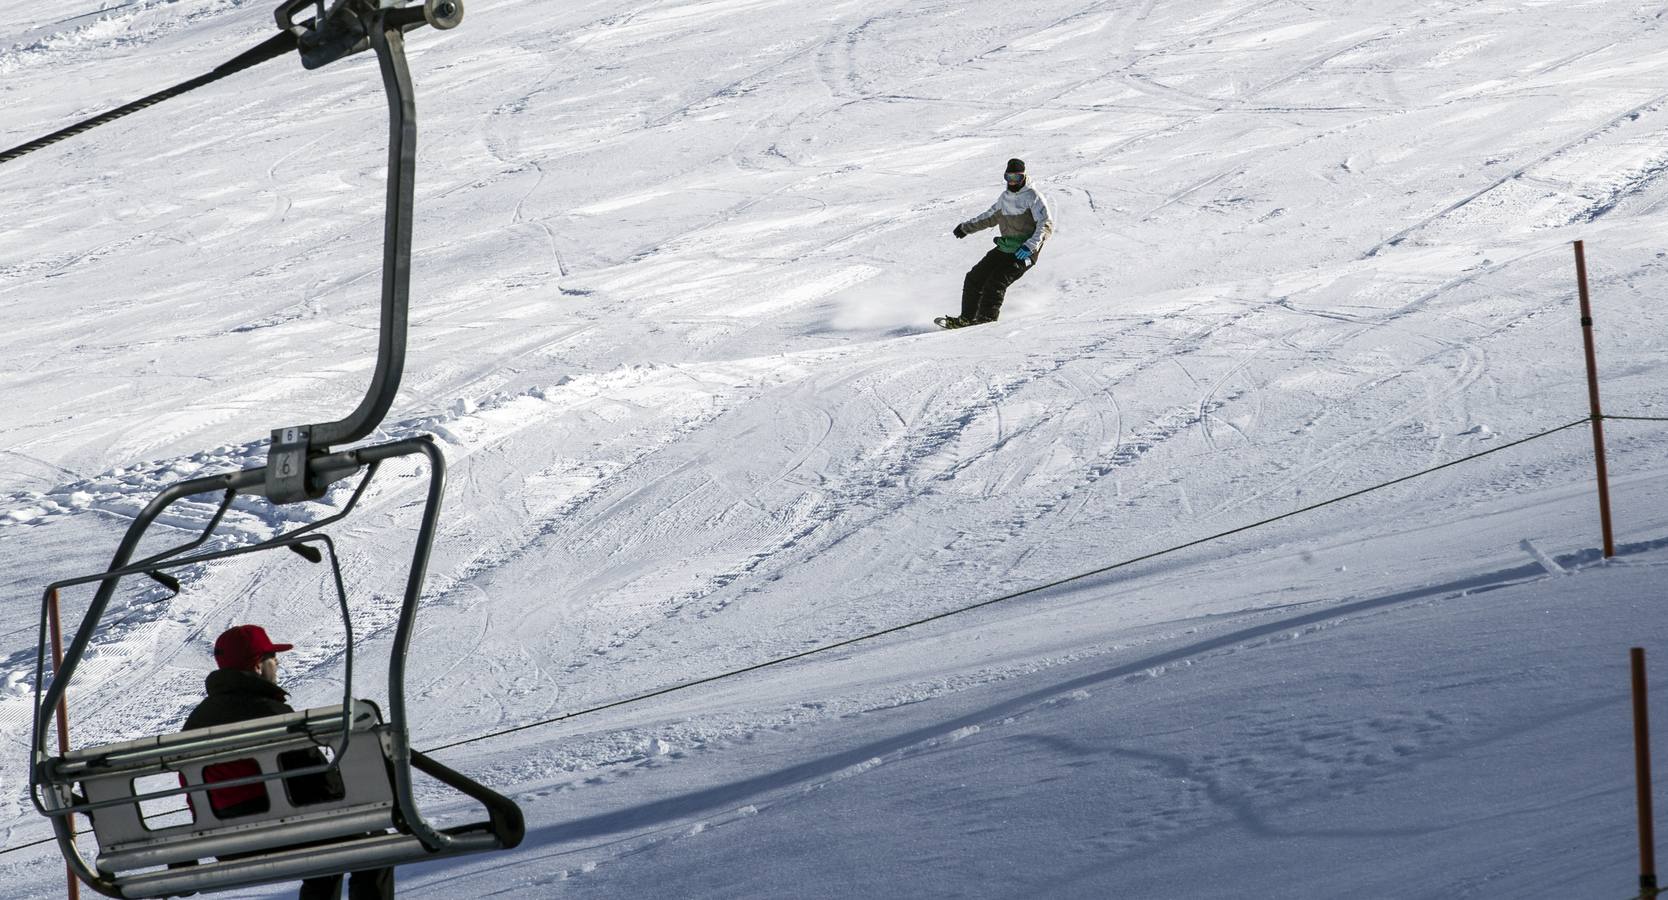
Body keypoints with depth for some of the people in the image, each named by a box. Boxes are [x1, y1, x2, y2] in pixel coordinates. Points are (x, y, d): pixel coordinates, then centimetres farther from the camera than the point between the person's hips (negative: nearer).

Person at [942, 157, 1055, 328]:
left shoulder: (1032, 197, -9)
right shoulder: (1005, 197, 15)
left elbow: (1046, 224, -17)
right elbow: (991, 216, 33)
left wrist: (1030, 246, -30)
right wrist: (966, 227, 40)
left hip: (1024, 253, -8)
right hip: (1005, 249, 8)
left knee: (996, 282, -24)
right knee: (974, 278, 0)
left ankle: (987, 317, -22)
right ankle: (967, 317, 4)